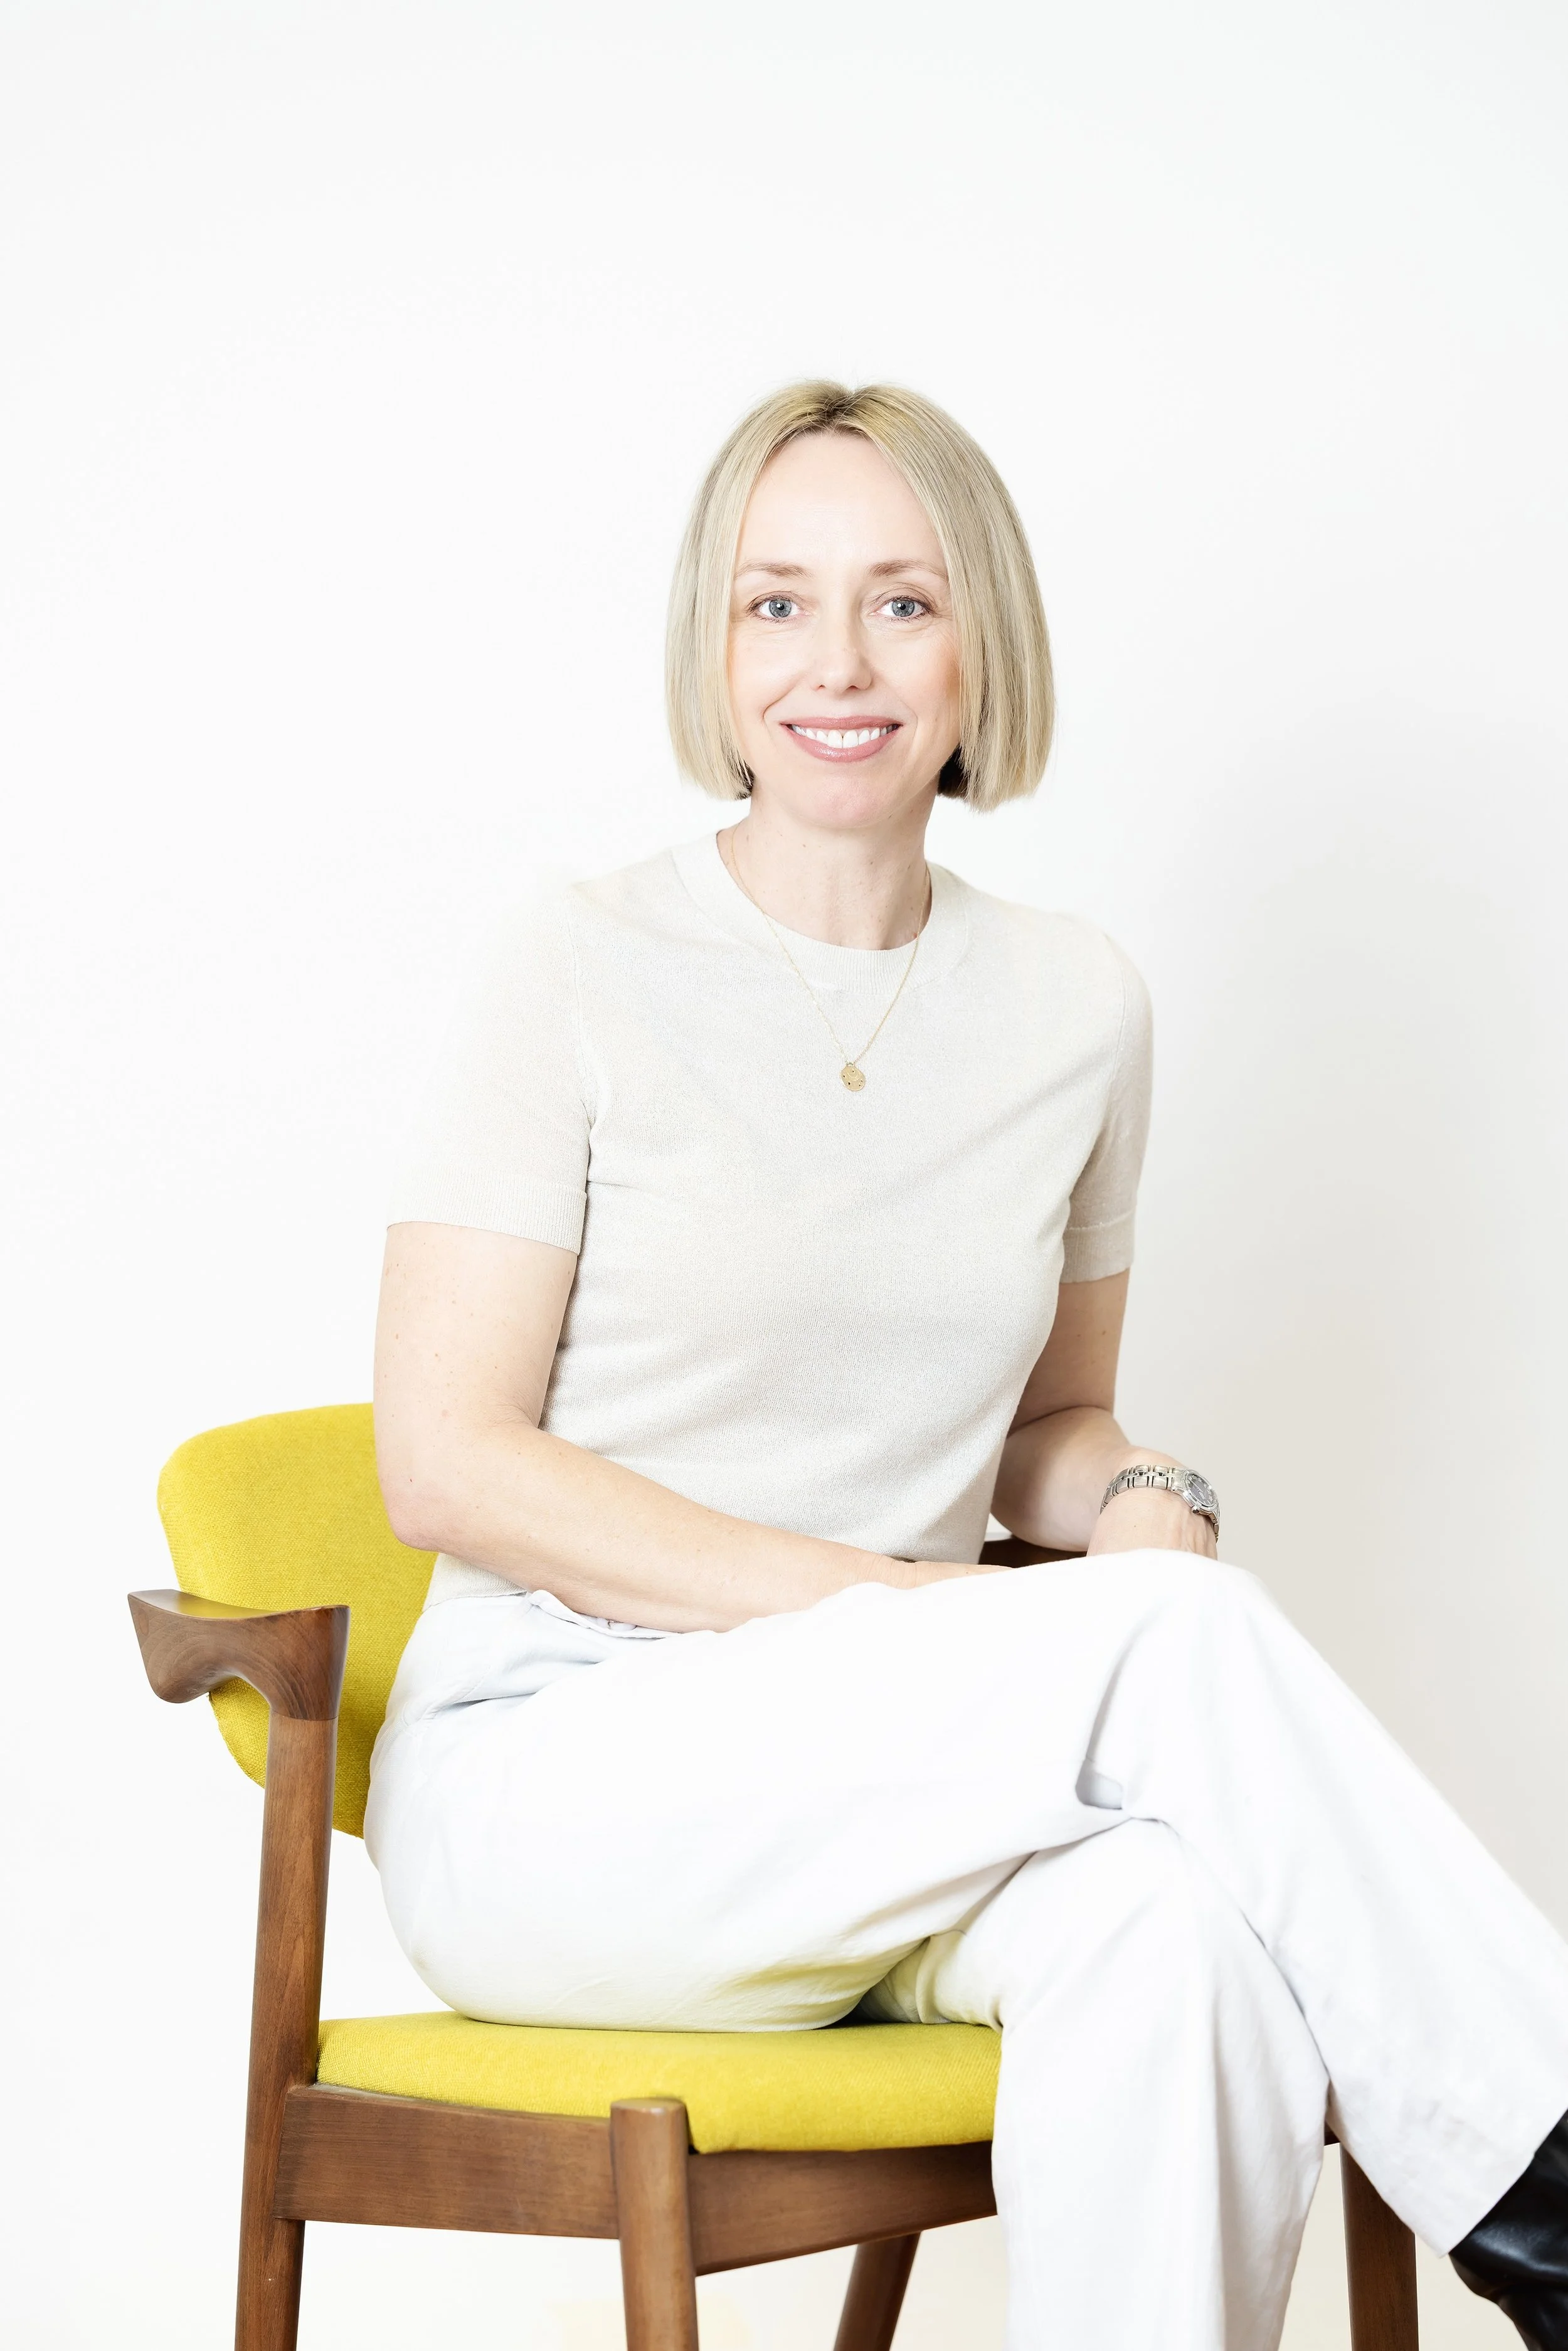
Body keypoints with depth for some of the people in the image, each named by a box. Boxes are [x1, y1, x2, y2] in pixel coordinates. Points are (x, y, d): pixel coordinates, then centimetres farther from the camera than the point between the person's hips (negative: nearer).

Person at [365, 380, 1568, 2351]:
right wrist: (884, 1598, -18)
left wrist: (1141, 1504, -6)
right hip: (554, 1782, -3)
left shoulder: (1078, 1012, 8)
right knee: (1176, 1640, -29)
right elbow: (446, 1465, -9)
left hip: (900, 1805, 4)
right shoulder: (586, 973, -5)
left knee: (1175, 1915, -34)